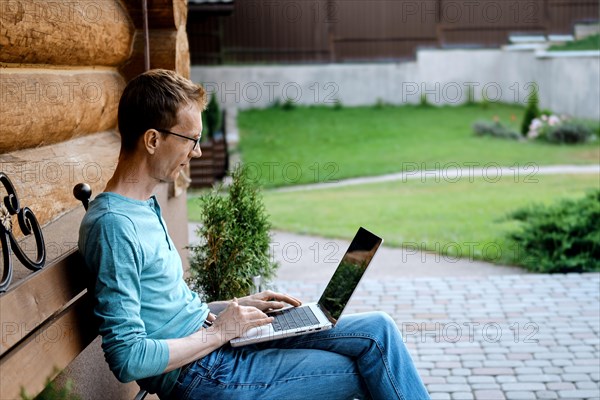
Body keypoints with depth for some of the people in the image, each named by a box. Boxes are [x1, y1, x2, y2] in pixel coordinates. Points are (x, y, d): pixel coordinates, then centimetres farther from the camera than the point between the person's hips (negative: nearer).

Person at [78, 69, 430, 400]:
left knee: (377, 330, 2)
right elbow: (128, 359, -23)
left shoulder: (145, 207, 11)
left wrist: (237, 308, 9)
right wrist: (218, 331, -15)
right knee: (367, 368, -7)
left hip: (217, 341, 9)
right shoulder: (114, 224, -20)